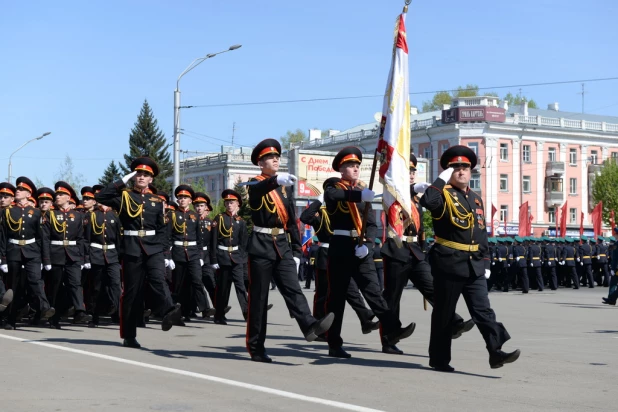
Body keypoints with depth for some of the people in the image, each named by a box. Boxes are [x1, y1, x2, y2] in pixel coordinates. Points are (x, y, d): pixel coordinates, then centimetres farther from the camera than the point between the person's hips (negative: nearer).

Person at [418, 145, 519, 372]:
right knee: (444, 312, 3)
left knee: (483, 309, -4)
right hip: (448, 263, -5)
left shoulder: (476, 199, 17)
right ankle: (439, 358, 12)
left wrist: (485, 262, 15)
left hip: (474, 266, 5)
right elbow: (427, 201, -28)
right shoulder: (444, 194, -3)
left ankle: (497, 351, -12)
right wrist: (442, 179, -17)